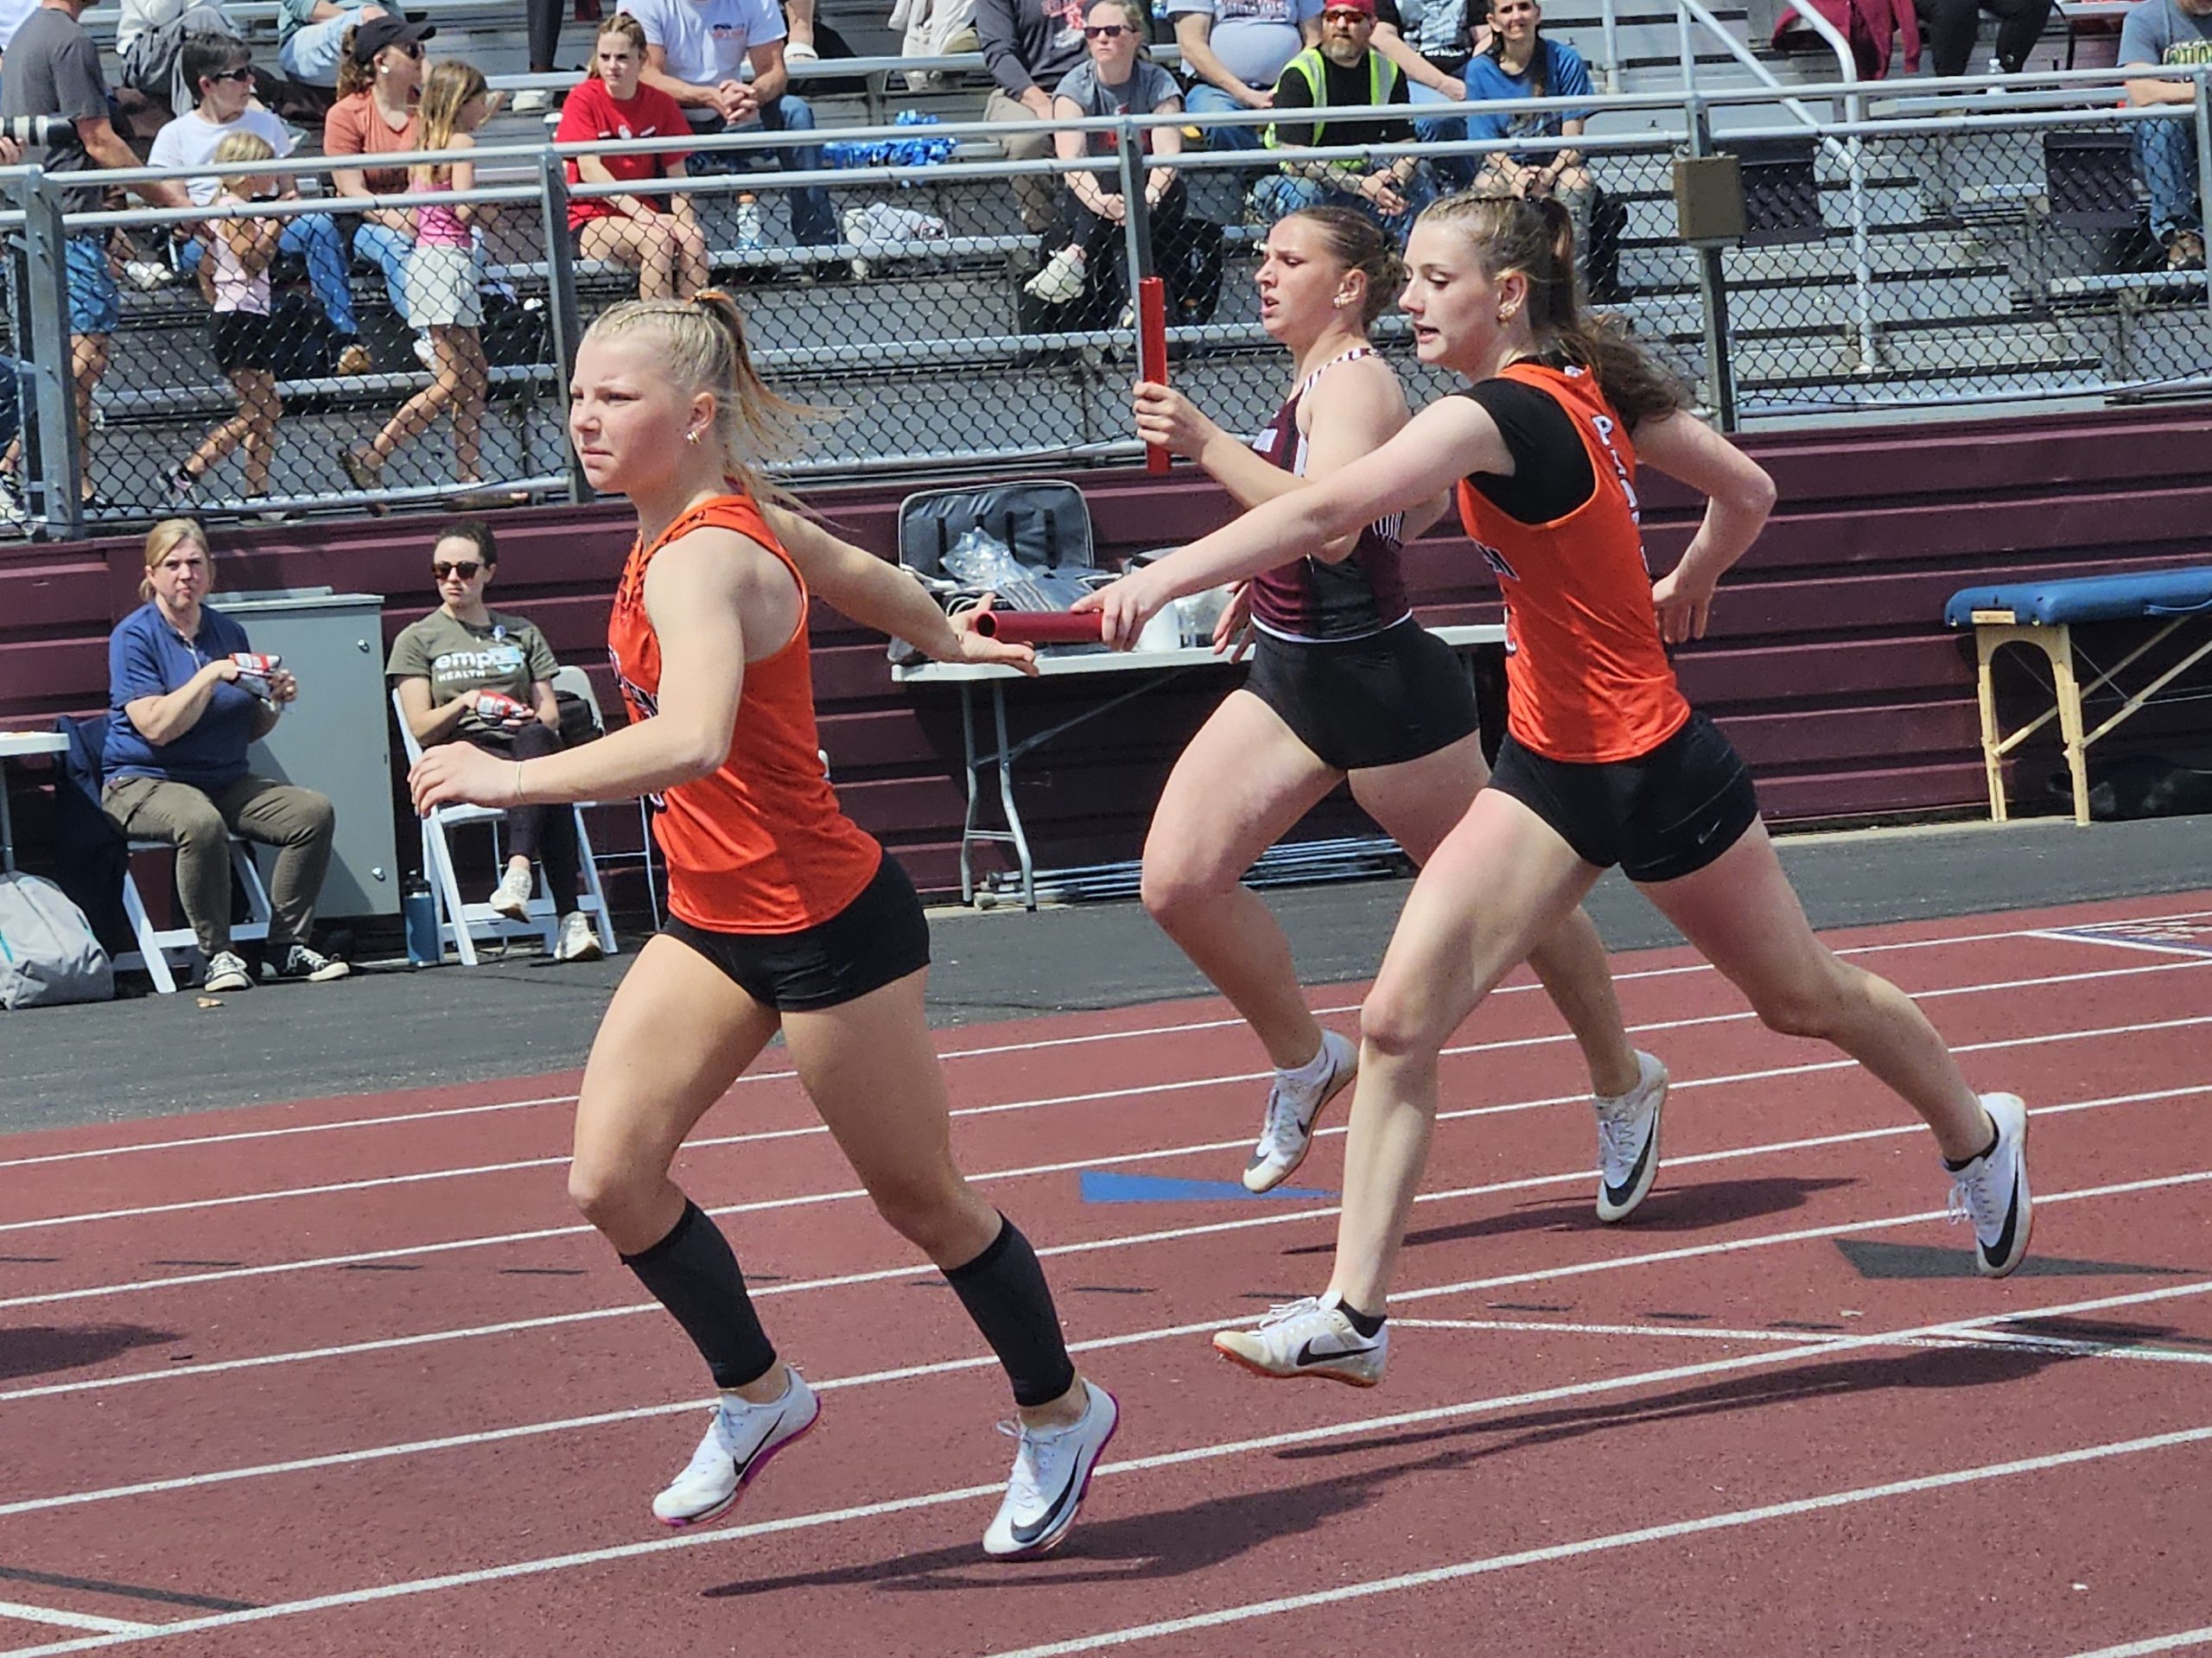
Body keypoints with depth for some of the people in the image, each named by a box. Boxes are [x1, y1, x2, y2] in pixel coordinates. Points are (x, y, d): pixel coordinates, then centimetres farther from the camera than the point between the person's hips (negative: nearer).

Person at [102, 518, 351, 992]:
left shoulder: (228, 632, 11)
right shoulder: (134, 636, -6)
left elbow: (249, 732, 17)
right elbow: (157, 727, -18)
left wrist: (274, 703, -3)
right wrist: (212, 674, -20)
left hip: (226, 781, 6)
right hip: (145, 784, -6)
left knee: (314, 811, -17)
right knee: (201, 823, -39)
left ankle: (287, 947, -10)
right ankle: (217, 954, -25)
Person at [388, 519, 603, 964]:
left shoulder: (521, 634, 25)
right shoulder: (417, 640, 16)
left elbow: (550, 713, 17)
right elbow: (422, 729, 5)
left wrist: (533, 721, -7)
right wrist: (465, 703, -13)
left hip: (530, 749, 2)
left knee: (535, 740, -40)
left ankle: (519, 871, -55)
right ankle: (570, 917, -50)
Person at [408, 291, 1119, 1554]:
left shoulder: (700, 561, -25)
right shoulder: (732, 511, 2)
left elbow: (692, 741, -44)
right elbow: (861, 576, 22)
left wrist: (514, 779, -41)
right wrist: (952, 640, 41)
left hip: (824, 922, -8)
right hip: (715, 922, 8)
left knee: (921, 1198, 8)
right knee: (612, 1177, -3)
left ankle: (1063, 1415, 30)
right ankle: (758, 1392, 17)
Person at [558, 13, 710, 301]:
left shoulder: (661, 104, 4)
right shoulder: (584, 101, -6)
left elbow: (676, 175, 4)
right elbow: (590, 171, -16)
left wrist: (684, 222, -16)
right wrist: (641, 215, -26)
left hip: (647, 213, 3)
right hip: (592, 220, -3)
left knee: (694, 240, -27)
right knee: (656, 241, -32)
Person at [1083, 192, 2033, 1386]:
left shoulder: (1497, 417, -25)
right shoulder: (1596, 385, 0)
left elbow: (1328, 511, -40)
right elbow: (1748, 494, 8)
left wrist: (1167, 574, -47)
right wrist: (1682, 589, 25)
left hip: (1653, 770, -8)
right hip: (1550, 767, 8)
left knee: (1804, 995, 17)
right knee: (1397, 1021, -6)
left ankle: (1977, 1134, 44)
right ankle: (1353, 1315, -4)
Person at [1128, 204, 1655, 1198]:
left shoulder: (1354, 382, -18)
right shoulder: (1314, 377, 9)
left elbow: (1329, 525, -36)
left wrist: (1205, 444, -38)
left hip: (1381, 685, -9)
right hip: (1289, 675, 9)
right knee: (1177, 880, -7)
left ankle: (1624, 1086, 27)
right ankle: (1304, 1060, 12)